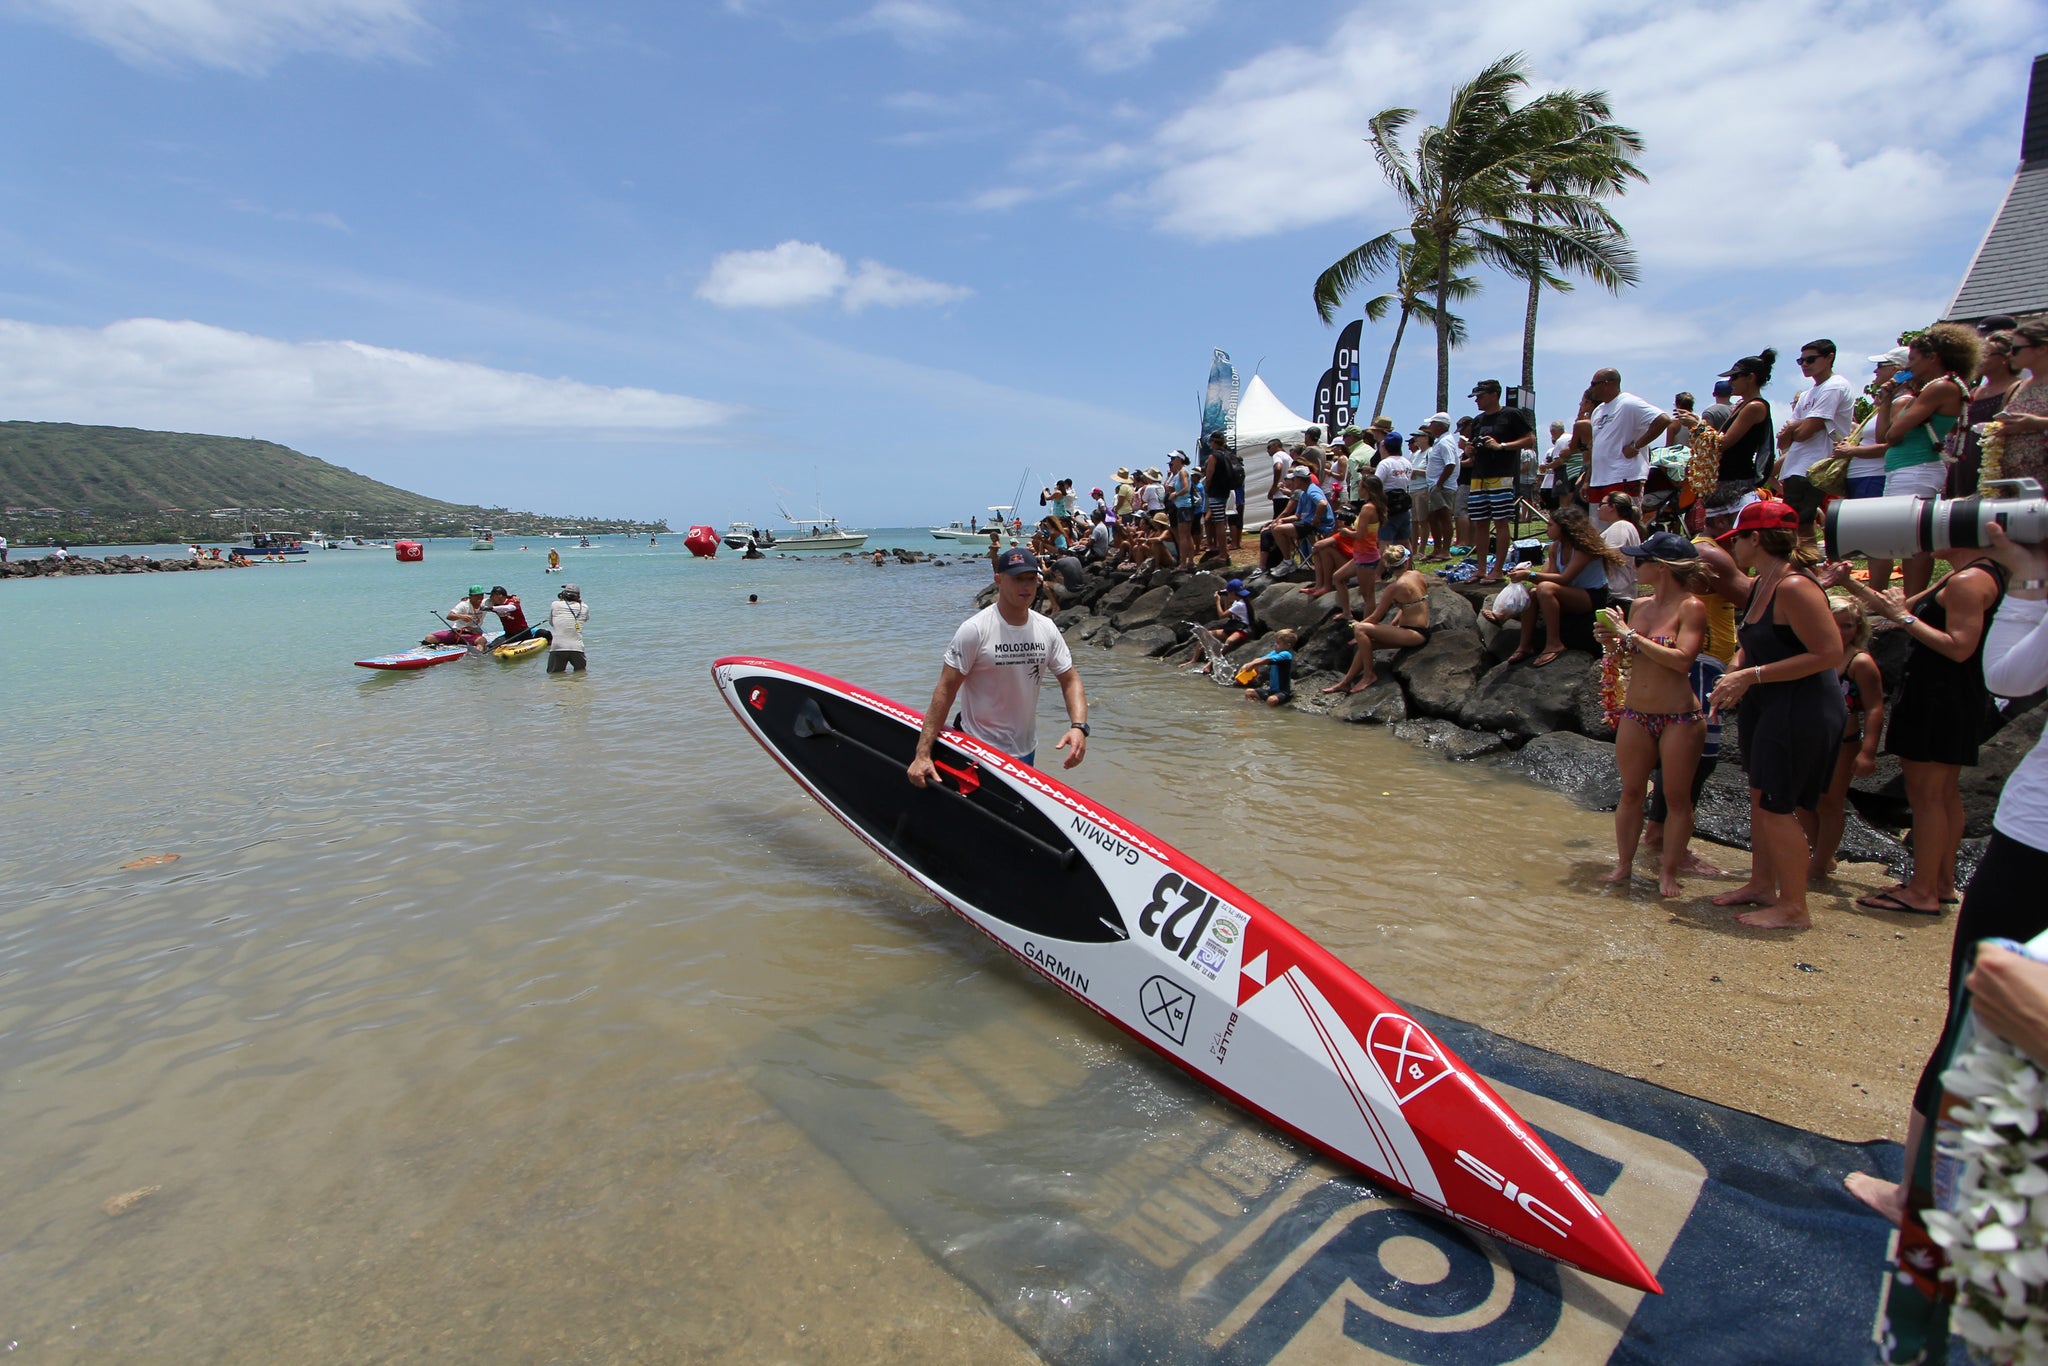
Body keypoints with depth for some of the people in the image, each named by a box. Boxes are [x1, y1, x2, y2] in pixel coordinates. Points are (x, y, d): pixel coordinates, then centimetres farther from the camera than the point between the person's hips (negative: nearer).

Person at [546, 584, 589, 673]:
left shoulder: (555, 605, 5)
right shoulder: (584, 608, 7)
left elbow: (551, 622, 20)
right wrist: (580, 602, 28)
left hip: (557, 648, -1)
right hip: (577, 648, 1)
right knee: (582, 672, 14)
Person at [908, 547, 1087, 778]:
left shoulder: (1047, 629, -2)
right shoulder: (975, 630, -18)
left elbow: (1070, 680, 1)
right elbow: (945, 690, -18)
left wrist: (1079, 727, -18)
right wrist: (922, 754, -23)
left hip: (1026, 750, 6)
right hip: (980, 751, -6)